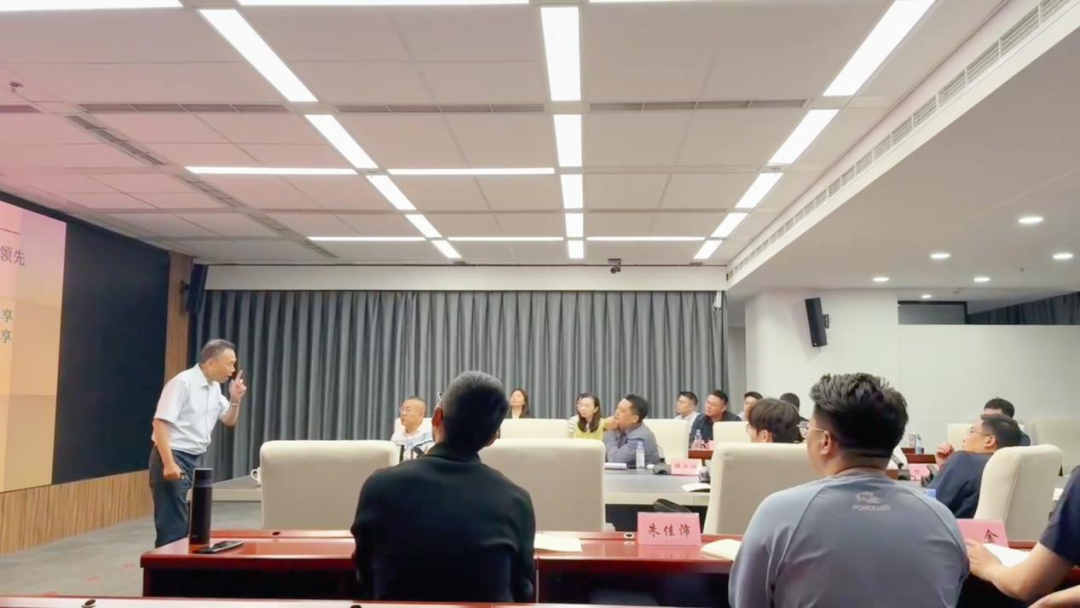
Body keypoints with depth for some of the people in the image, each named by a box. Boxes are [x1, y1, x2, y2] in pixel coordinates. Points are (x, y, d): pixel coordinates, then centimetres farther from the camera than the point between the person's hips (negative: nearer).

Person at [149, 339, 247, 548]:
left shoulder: (214, 388, 11)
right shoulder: (182, 383, -15)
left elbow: (229, 421, 21)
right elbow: (160, 423, -20)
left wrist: (235, 400, 1)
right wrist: (168, 463, -26)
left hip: (194, 460, 9)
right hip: (173, 459, -9)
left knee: (187, 524, 12)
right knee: (173, 526, -7)